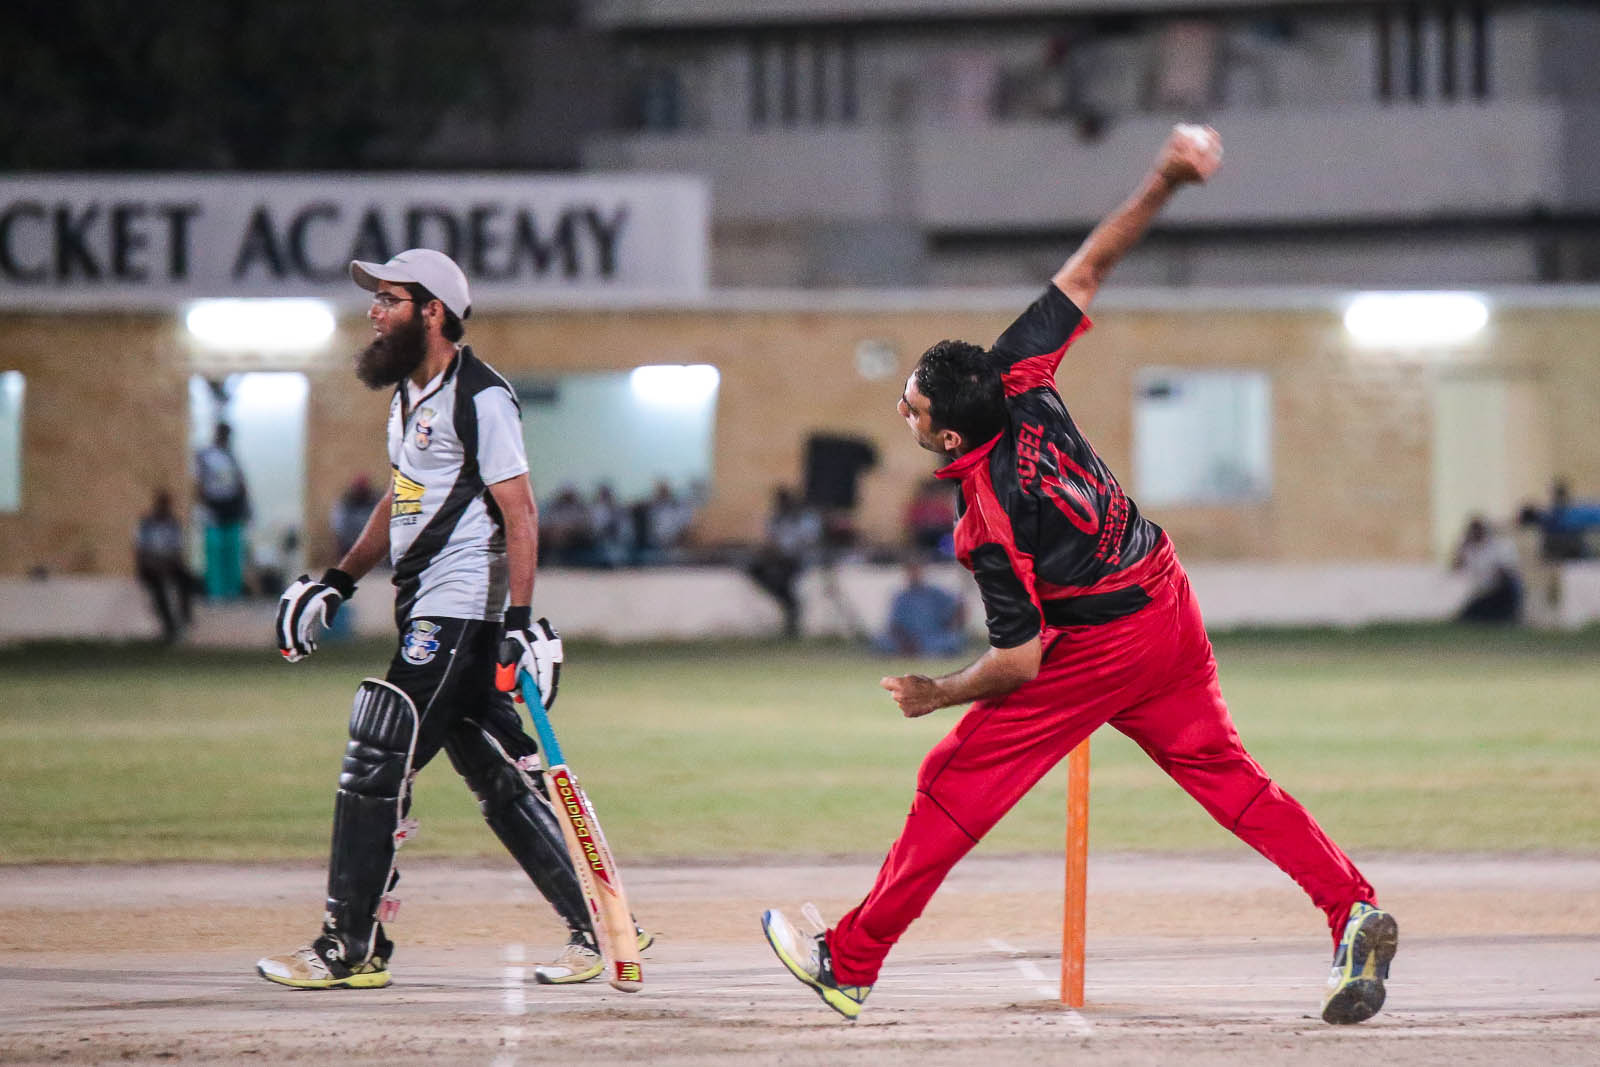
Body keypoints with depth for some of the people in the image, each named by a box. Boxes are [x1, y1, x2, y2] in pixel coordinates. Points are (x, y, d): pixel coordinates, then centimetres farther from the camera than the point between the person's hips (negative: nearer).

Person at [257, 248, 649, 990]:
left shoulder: (480, 399, -12)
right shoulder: (408, 394, 17)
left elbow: (519, 513, -16)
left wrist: (520, 621, -23)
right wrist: (340, 581, 21)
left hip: (462, 614, -9)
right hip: (426, 613, 9)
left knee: (374, 765, -11)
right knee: (498, 780, 8)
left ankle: (351, 948, -7)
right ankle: (597, 926, 11)